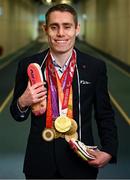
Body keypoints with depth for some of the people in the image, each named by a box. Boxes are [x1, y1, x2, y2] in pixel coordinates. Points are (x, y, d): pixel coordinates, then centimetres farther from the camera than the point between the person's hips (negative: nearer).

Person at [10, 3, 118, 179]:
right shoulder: (28, 65, -5)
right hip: (40, 161, 1)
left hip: (81, 159, 0)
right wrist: (23, 102, -18)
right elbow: (17, 115, 3)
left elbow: (105, 115, 1)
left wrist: (108, 151, -12)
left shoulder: (95, 67, -6)